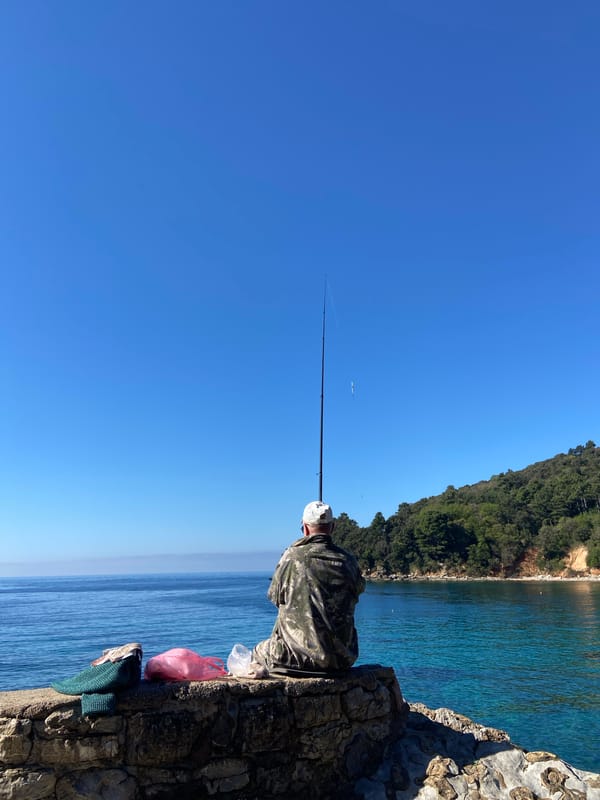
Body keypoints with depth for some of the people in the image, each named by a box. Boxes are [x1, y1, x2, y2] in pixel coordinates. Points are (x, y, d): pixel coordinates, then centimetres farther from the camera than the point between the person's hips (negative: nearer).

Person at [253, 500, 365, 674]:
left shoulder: (292, 556, -12)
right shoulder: (348, 560, -4)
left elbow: (275, 597, 2)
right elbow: (359, 589, 13)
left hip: (298, 656, -3)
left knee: (258, 653, 25)